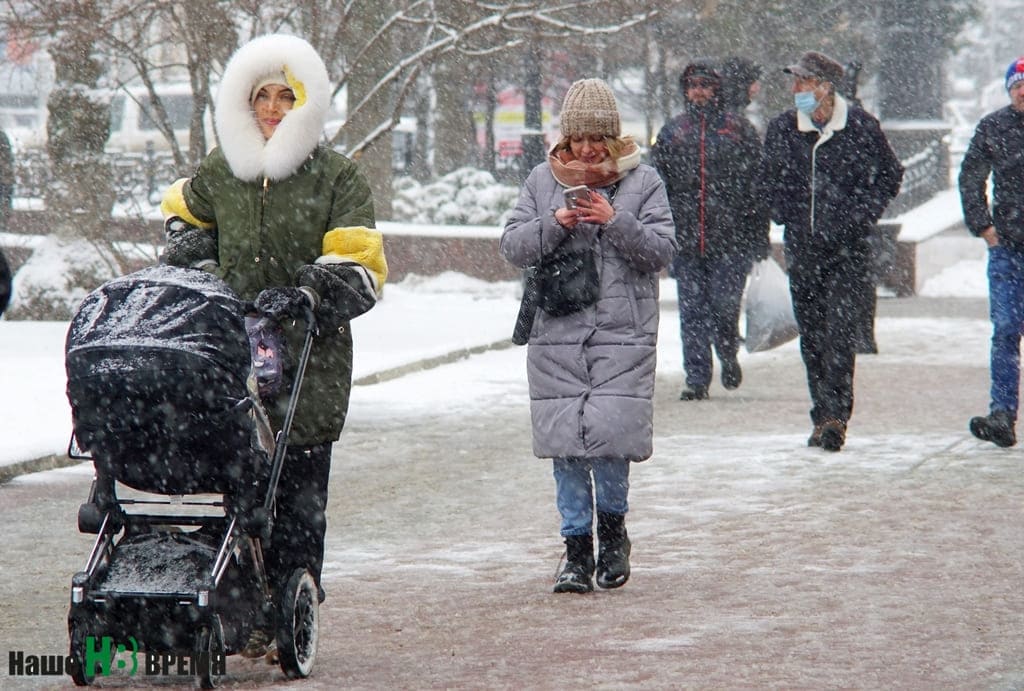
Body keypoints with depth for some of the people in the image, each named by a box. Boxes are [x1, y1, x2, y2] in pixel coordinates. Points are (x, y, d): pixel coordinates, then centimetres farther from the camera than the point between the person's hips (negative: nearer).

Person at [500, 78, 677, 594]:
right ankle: (576, 547, 13)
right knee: (566, 444, 2)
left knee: (609, 437, -10)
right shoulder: (543, 180, 10)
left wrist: (615, 222, -15)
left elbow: (661, 251, -1)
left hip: (623, 337, -2)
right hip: (556, 336, 2)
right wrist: (555, 223, -12)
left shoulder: (642, 181, 4)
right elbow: (513, 246, 6)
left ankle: (612, 528, 16)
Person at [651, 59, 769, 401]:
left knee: (725, 305, -4)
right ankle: (696, 377, 5)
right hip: (685, 240, 2)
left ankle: (729, 356, 24)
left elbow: (758, 184, 4)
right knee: (692, 312, 0)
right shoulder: (671, 133, 12)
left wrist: (759, 238, -1)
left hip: (731, 237, -2)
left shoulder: (738, 129, 4)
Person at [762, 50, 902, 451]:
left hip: (846, 249, -4)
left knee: (837, 329, -15)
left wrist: (860, 216, -4)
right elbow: (770, 179, 22)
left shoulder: (860, 127, -4)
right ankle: (824, 417, 14)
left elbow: (890, 175, 7)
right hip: (801, 248, 4)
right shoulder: (781, 130, 5)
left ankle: (834, 415, -17)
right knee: (811, 336, 6)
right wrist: (784, 215, 7)